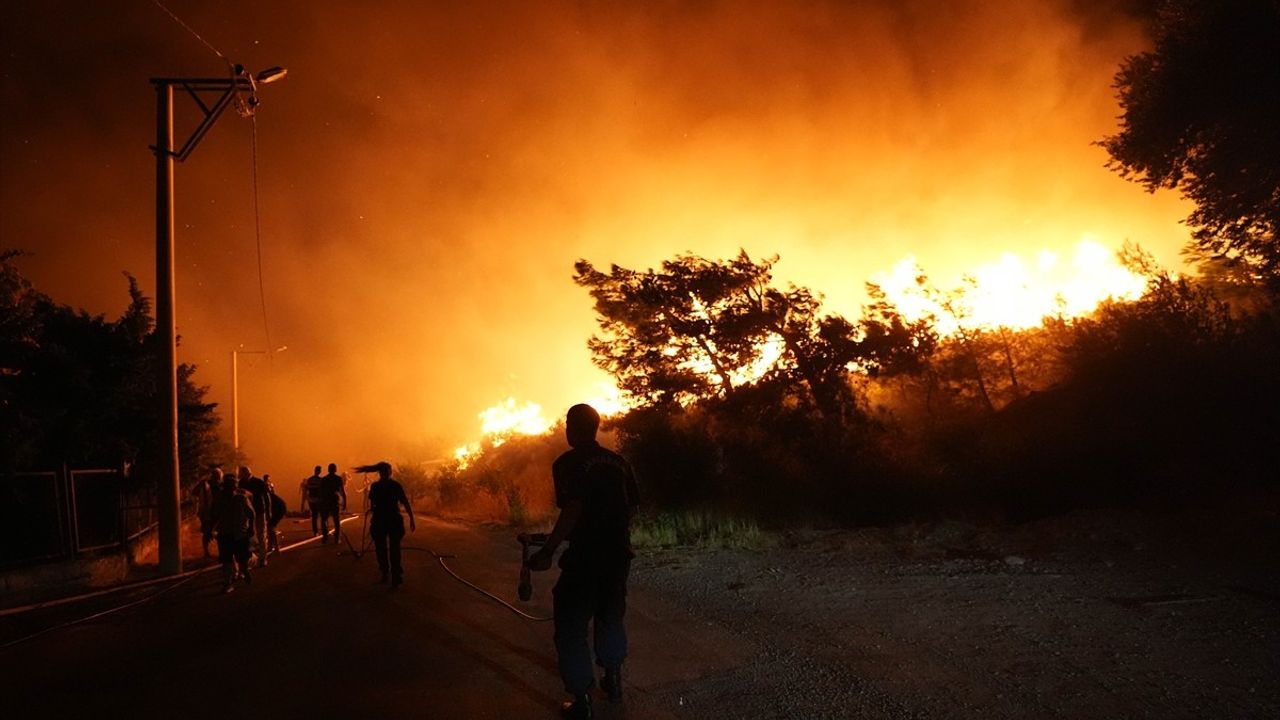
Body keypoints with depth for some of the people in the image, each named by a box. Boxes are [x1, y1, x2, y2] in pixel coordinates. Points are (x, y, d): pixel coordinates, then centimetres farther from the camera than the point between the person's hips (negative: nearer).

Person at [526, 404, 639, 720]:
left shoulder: (568, 463, -12)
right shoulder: (619, 462, 7)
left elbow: (572, 511, -23)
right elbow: (632, 508, 11)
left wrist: (547, 552, -19)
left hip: (586, 557, -7)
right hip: (619, 553, 7)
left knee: (571, 628, 4)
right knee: (611, 616, 24)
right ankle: (613, 680, 35)